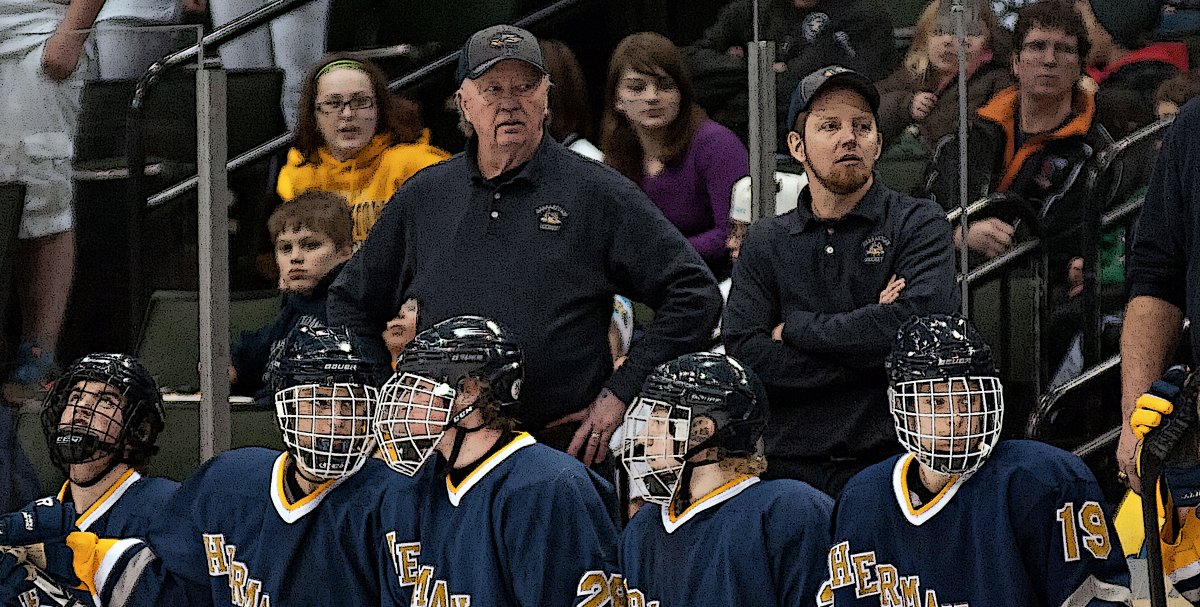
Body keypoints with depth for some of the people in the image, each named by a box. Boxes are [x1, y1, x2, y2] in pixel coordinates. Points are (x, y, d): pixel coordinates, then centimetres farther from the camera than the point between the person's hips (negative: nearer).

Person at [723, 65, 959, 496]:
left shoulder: (919, 225, 7)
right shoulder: (765, 243, 14)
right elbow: (744, 354, 0)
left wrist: (795, 329, -3)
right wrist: (867, 351, -8)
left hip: (890, 460, -2)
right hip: (791, 468, 2)